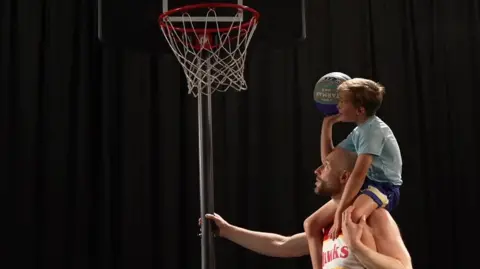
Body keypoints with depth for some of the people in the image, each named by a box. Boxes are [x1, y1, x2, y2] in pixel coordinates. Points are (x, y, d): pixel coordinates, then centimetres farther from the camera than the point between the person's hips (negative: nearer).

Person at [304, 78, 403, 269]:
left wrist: (339, 212, -29)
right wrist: (327, 124, 13)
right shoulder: (358, 131, 11)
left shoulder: (373, 129, -18)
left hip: (384, 187, -10)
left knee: (351, 217, -41)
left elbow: (359, 173, -27)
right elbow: (328, 159, 18)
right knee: (312, 224, 1)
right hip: (364, 187, 10)